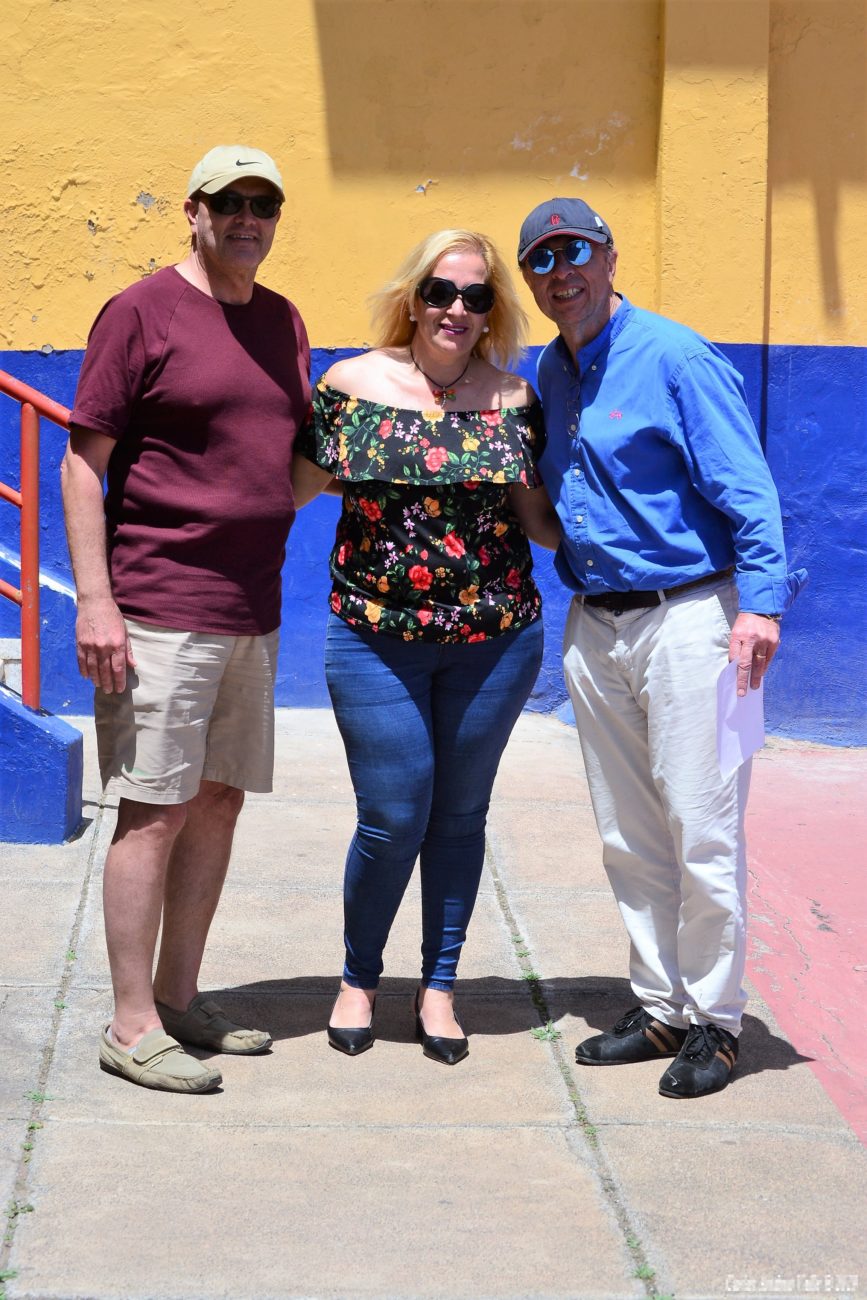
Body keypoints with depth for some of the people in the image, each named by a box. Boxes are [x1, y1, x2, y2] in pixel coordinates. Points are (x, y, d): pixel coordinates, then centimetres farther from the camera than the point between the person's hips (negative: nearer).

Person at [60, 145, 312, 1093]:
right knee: (154, 811, -4)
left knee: (219, 801, 12)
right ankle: (132, 1024, 3)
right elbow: (84, 462, -9)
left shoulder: (282, 321, 15)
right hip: (158, 612, -7)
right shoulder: (143, 312, -6)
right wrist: (93, 599, -15)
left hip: (252, 612, 7)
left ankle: (179, 997, 23)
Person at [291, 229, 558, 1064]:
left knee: (461, 813, 10)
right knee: (393, 820, -2)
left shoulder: (513, 400, 3)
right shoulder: (351, 385, -2)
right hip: (377, 638, -2)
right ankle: (359, 979, 23)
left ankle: (438, 986, 26)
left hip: (495, 640, 2)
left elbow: (536, 517, 7)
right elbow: (296, 486, 7)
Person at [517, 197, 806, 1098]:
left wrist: (760, 603, -21)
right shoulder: (548, 376, 12)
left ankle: (713, 1022, 7)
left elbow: (746, 490, -14)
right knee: (627, 839, 11)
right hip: (594, 625, 7)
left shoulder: (675, 358, -9)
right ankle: (660, 1009, 21)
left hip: (686, 617, -7)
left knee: (702, 834, -4)